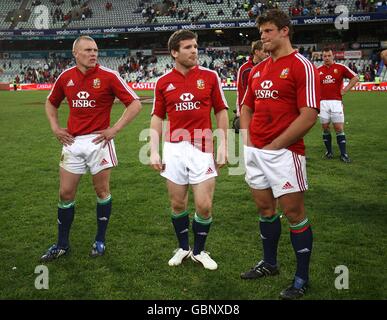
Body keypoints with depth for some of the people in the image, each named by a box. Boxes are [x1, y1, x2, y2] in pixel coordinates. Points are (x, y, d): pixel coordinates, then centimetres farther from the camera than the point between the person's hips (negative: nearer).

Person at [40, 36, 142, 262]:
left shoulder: (108, 76, -8)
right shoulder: (65, 77, 5)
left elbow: (135, 103, -8)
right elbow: (51, 103, 22)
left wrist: (115, 129, -12)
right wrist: (55, 127, 9)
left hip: (99, 141, -4)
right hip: (73, 141, 4)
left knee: (102, 191, 6)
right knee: (66, 193, 7)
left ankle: (100, 241, 23)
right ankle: (62, 244, 21)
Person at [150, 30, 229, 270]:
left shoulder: (210, 77, 1)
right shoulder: (163, 82, 5)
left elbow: (221, 112, 4)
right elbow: (157, 118, 9)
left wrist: (223, 146, -2)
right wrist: (154, 151, 2)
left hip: (202, 149, -1)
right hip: (174, 150, 2)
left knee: (204, 206, -2)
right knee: (178, 204, 9)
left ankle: (199, 251, 21)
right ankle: (183, 248, 29)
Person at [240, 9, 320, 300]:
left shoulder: (302, 66, -9)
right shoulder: (257, 70, 13)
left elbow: (309, 116, -16)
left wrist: (274, 145, -14)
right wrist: (247, 140, 6)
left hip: (284, 152, -7)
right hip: (255, 151, 7)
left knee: (293, 211, 0)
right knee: (265, 207, 16)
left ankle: (302, 278, 14)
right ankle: (270, 263, 33)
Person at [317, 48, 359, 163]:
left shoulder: (341, 67, 0)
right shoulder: (318, 70, 7)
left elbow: (355, 78, 3)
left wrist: (345, 90, -3)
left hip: (336, 102, -2)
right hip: (322, 102, 3)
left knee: (339, 128, -5)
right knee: (325, 128, 6)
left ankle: (343, 154, -1)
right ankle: (329, 152, 19)